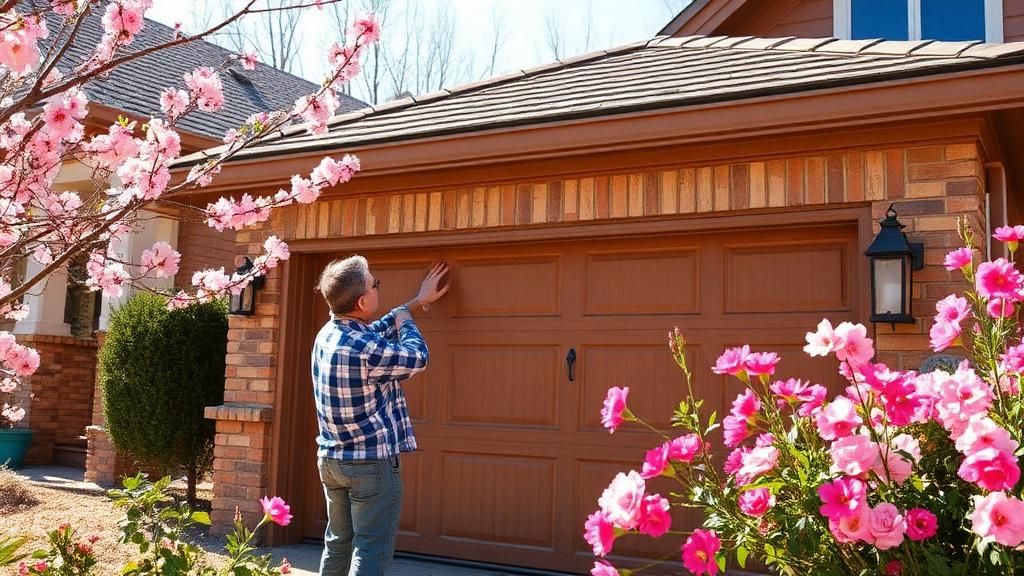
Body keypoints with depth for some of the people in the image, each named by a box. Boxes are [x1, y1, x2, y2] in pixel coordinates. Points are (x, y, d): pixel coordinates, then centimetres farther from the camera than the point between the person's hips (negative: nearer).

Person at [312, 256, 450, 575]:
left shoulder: (327, 333, 1)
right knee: (370, 550, 0)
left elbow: (376, 330, 20)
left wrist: (418, 300, 28)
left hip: (331, 460, 9)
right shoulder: (366, 351, -25)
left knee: (338, 544, 17)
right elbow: (417, 357, -7)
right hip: (372, 463, -8)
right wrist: (405, 316, 11)